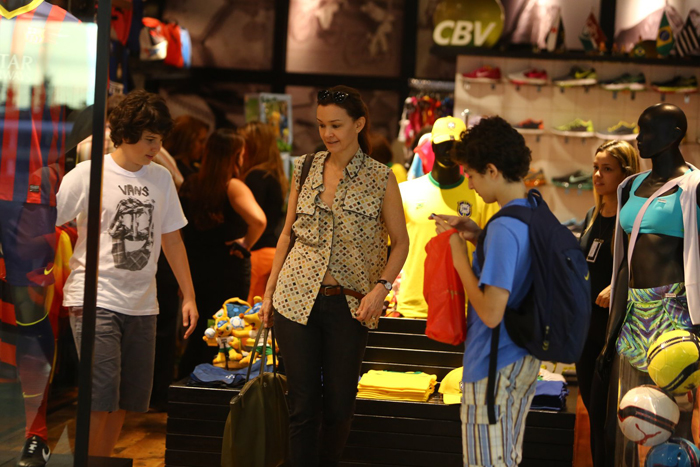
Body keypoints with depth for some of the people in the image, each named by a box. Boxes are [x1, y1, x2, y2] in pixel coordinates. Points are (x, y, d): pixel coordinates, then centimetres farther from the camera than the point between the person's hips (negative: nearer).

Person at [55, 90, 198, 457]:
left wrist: (188, 295, 16)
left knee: (128, 401, 6)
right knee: (101, 398, -13)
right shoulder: (86, 175, -5)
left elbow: (171, 239, 18)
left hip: (142, 304, 5)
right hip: (96, 301, -5)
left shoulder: (161, 178, 11)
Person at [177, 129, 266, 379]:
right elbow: (258, 220, -32)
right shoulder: (232, 187, -15)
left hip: (194, 271, 5)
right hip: (229, 276, -5)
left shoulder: (190, 185, 3)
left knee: (196, 338, 17)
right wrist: (246, 243, -13)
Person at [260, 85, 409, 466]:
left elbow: (400, 241, 2)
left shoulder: (380, 178, -3)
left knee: (339, 405, 5)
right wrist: (269, 291, 12)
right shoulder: (305, 168, 6)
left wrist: (380, 287, -13)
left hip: (349, 304, -1)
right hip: (297, 299, 2)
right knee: (303, 405, 1)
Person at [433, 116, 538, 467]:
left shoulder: (505, 227, -25)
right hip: (526, 359, 9)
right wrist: (478, 236, 8)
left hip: (494, 368, -9)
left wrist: (460, 257, -16)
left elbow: (491, 313, -27)